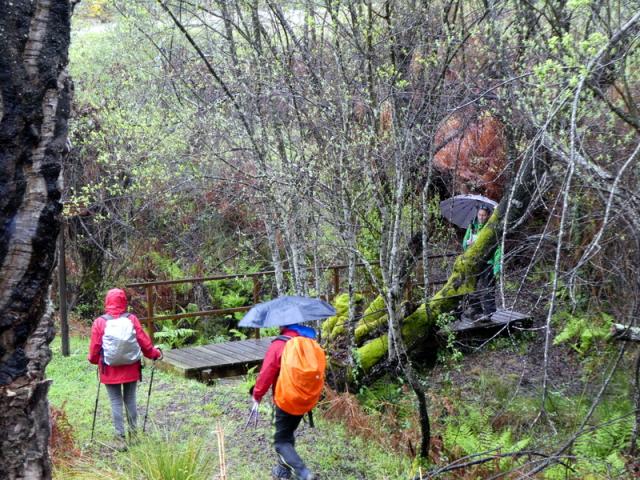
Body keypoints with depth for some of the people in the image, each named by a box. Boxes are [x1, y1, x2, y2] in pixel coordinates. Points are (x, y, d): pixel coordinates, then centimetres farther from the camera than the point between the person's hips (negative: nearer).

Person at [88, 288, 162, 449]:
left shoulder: (100, 322, -10)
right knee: (130, 400, 14)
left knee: (116, 402, 5)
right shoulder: (132, 319, -7)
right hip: (131, 369, 2)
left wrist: (93, 359, 17)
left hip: (110, 370, -1)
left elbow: (94, 347, -4)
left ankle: (120, 438, 5)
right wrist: (155, 353, 16)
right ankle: (133, 433, 23)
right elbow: (144, 341, -1)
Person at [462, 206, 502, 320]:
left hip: (487, 263, -5)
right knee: (473, 288, 11)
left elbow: (498, 248, -9)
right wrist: (468, 243, -8)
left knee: (486, 290, -4)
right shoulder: (472, 226, 10)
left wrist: (497, 266, -16)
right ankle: (474, 310, 24)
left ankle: (488, 313, 4)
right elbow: (464, 244, 17)